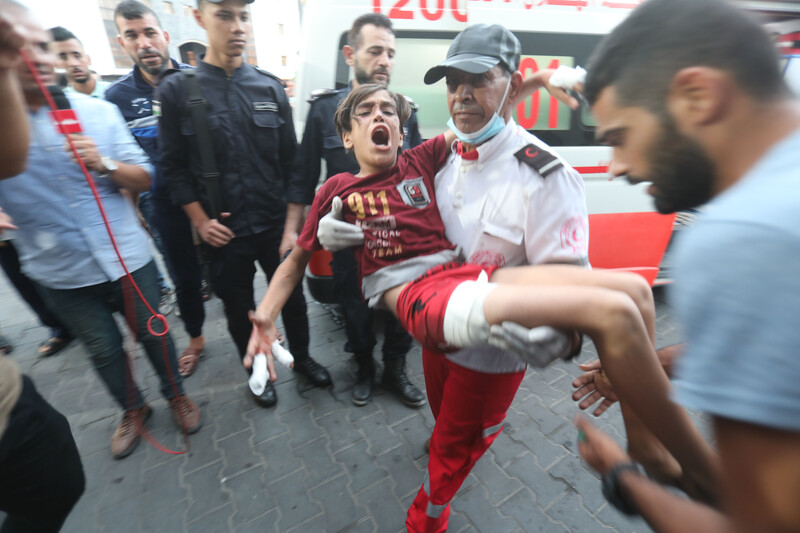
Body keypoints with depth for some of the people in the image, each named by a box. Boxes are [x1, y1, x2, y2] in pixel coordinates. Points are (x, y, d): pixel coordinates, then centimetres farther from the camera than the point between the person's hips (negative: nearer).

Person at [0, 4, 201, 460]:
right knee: (104, 349, 17)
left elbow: (143, 178, -1)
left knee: (153, 333, 13)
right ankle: (133, 410, 42)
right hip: (63, 275, 1)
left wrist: (104, 163, -21)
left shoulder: (99, 111, -1)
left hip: (128, 259, 0)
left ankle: (176, 394, 39)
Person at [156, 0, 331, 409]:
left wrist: (292, 228, -8)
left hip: (276, 225, 1)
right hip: (224, 233, 0)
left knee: (292, 297, 12)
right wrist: (201, 222, -8)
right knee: (239, 309, 15)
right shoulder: (176, 89, -2)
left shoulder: (270, 87, 1)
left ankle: (302, 358, 40)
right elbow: (173, 166, 1)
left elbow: (292, 163, -2)